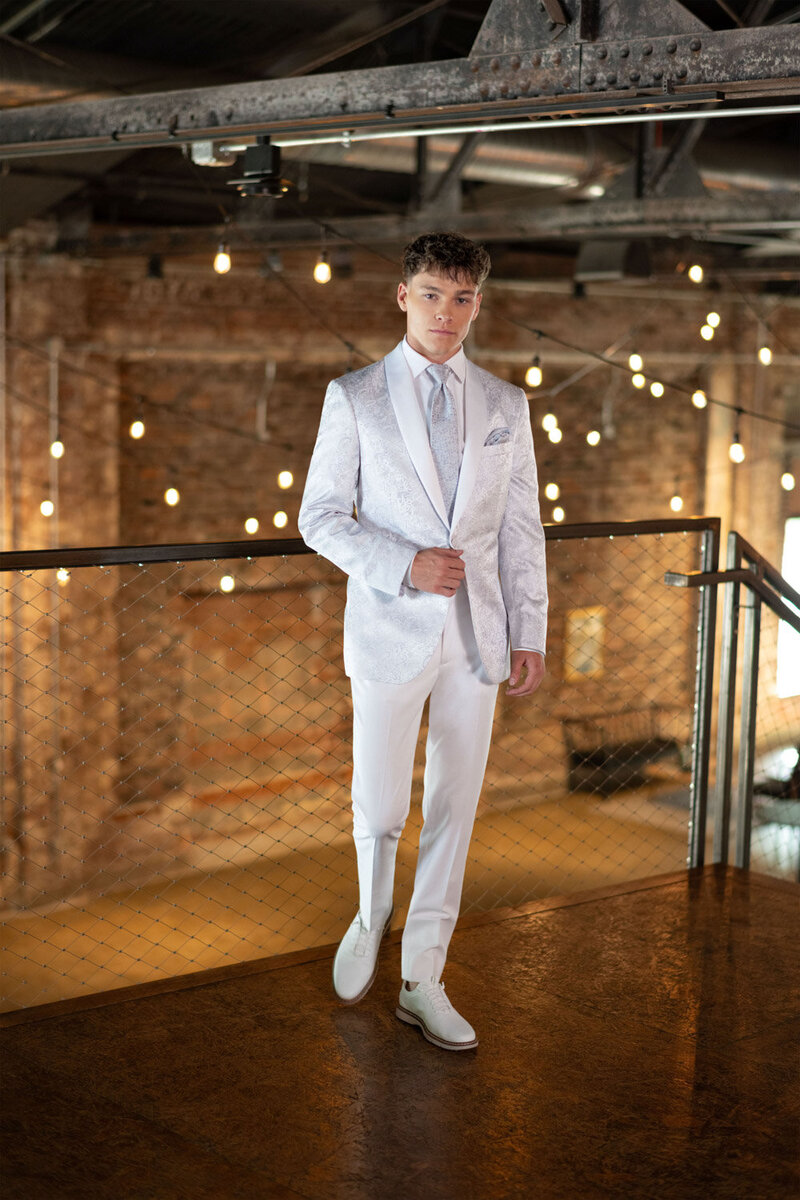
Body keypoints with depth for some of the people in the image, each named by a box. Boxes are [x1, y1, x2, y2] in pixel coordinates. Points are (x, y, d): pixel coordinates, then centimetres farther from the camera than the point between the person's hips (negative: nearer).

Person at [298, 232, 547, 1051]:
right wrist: (404, 565, -16)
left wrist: (530, 633, 4)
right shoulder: (354, 398, -1)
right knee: (380, 808, 1)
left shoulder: (504, 406, 7)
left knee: (454, 808, 6)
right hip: (390, 629, -2)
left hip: (477, 633, 3)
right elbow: (320, 517, -2)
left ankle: (422, 981, 18)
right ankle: (371, 920, 34)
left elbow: (521, 528, 9)